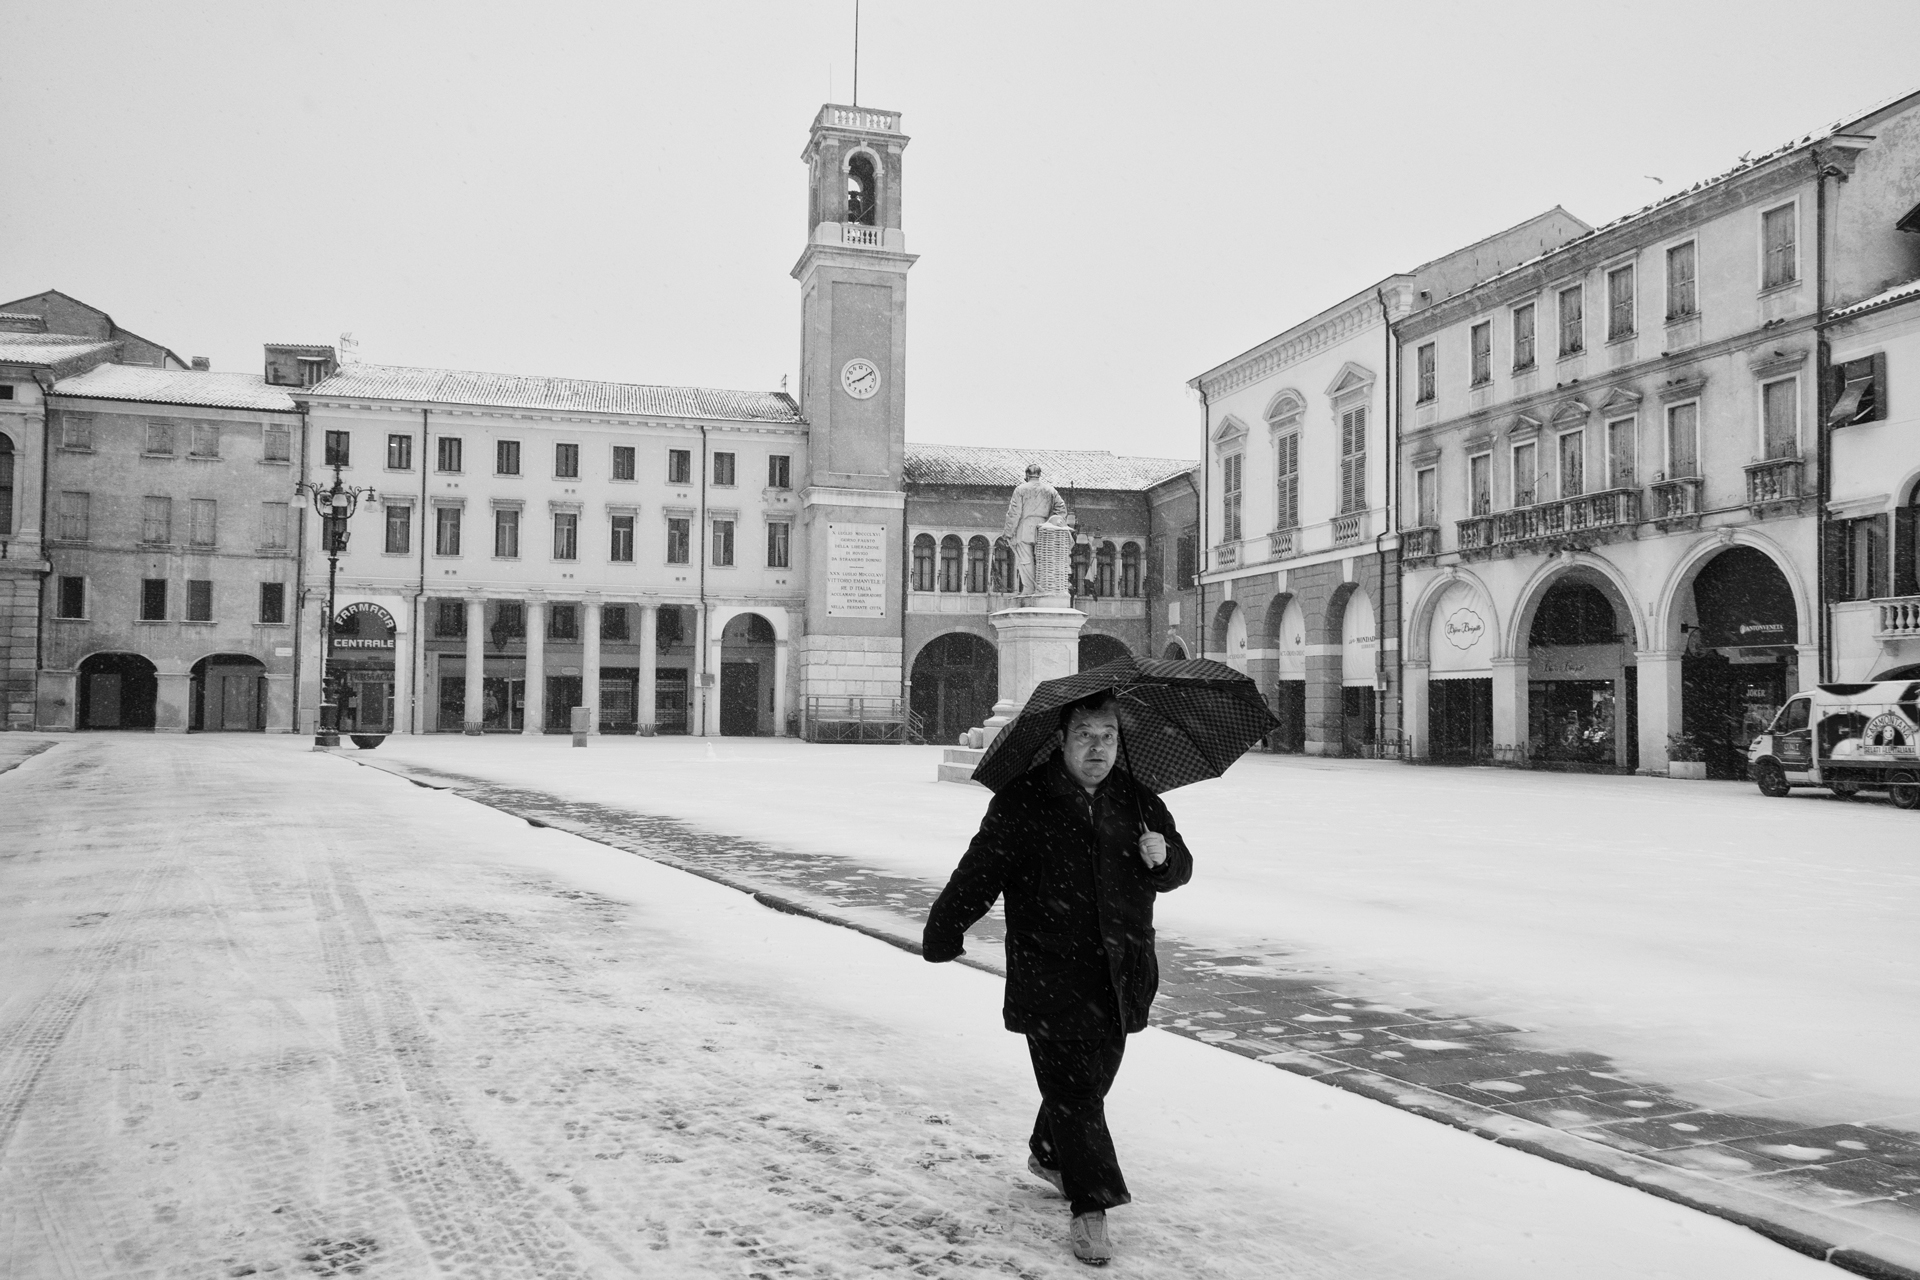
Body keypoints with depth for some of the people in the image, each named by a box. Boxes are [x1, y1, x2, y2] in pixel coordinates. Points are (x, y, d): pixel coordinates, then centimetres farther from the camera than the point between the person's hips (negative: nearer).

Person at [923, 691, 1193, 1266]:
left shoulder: (1137, 799, 6)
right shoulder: (1022, 802, -8)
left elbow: (1180, 868, 11)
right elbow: (979, 872, -10)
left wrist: (1162, 856, -12)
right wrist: (943, 933, -17)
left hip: (1120, 973, 5)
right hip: (1050, 975, -5)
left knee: (1091, 1078, 18)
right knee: (1074, 1084, -8)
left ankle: (1047, 1155, 44)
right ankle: (1091, 1209, 2)